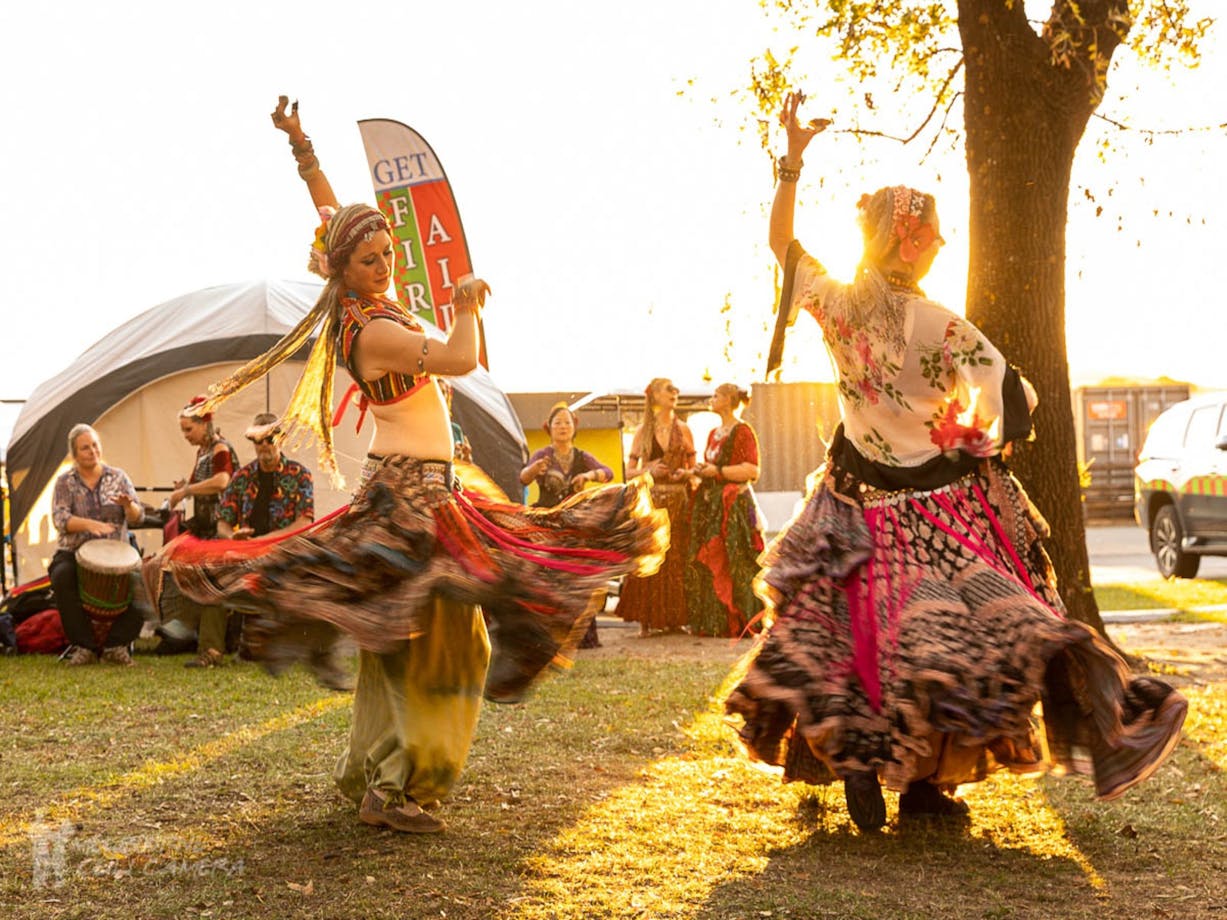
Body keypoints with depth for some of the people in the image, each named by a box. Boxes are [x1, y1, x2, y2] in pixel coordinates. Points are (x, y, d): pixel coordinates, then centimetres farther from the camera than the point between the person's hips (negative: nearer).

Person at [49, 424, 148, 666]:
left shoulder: (117, 477, 9)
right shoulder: (65, 482, 6)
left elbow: (137, 517, 1)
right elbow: (59, 519, -9)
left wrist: (128, 505, -23)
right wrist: (88, 524, -28)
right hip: (73, 553, -1)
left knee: (135, 583, -28)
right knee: (62, 577, -34)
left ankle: (116, 644, -9)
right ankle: (84, 646, -22)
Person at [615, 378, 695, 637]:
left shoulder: (683, 430, 10)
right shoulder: (642, 432, 7)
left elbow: (694, 468, 13)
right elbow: (629, 472, 6)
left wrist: (684, 473, -9)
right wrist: (649, 470, -12)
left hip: (678, 501, 1)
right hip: (650, 500, -1)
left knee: (676, 559, -1)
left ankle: (674, 619, 4)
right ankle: (645, 620, -4)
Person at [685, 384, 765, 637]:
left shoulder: (743, 432, -7)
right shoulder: (714, 433, 19)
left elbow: (752, 471, -15)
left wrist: (717, 472, -14)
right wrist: (700, 471, 7)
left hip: (734, 505, -8)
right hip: (710, 505, 8)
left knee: (734, 566, -10)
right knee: (705, 565, 3)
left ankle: (739, 623, -7)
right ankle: (713, 624, 7)